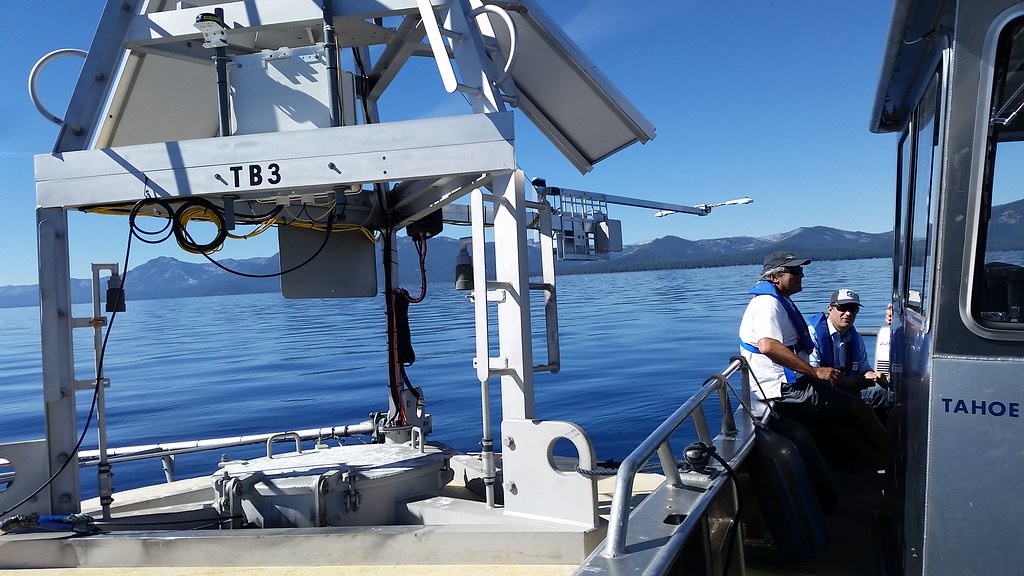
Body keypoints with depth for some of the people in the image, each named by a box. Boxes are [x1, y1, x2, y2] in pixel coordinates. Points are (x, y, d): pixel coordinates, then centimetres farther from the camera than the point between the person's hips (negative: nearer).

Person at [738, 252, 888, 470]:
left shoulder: (780, 302, 19)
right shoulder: (767, 302, -16)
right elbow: (768, 346, -33)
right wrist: (815, 372, -29)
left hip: (790, 385, 11)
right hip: (785, 389, -11)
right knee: (858, 409, -3)